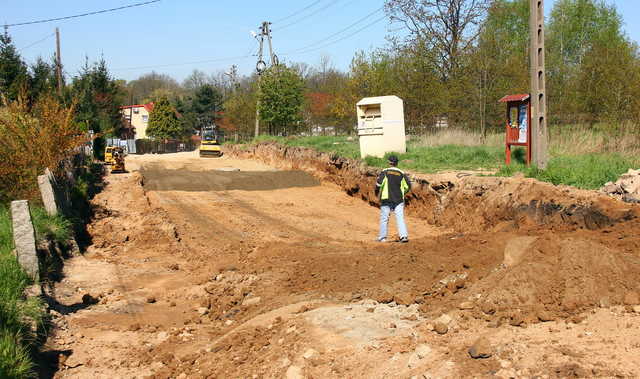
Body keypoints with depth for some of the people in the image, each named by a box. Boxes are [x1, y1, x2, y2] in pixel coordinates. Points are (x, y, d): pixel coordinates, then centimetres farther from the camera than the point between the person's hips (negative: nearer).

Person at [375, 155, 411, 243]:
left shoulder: (385, 172, -3)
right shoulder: (402, 174, 5)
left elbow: (379, 183, -12)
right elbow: (408, 185, 5)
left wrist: (377, 192, 6)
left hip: (386, 199, -2)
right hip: (399, 199, 2)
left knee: (384, 218, 7)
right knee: (400, 218, 0)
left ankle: (382, 237, 11)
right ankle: (404, 236, -12)